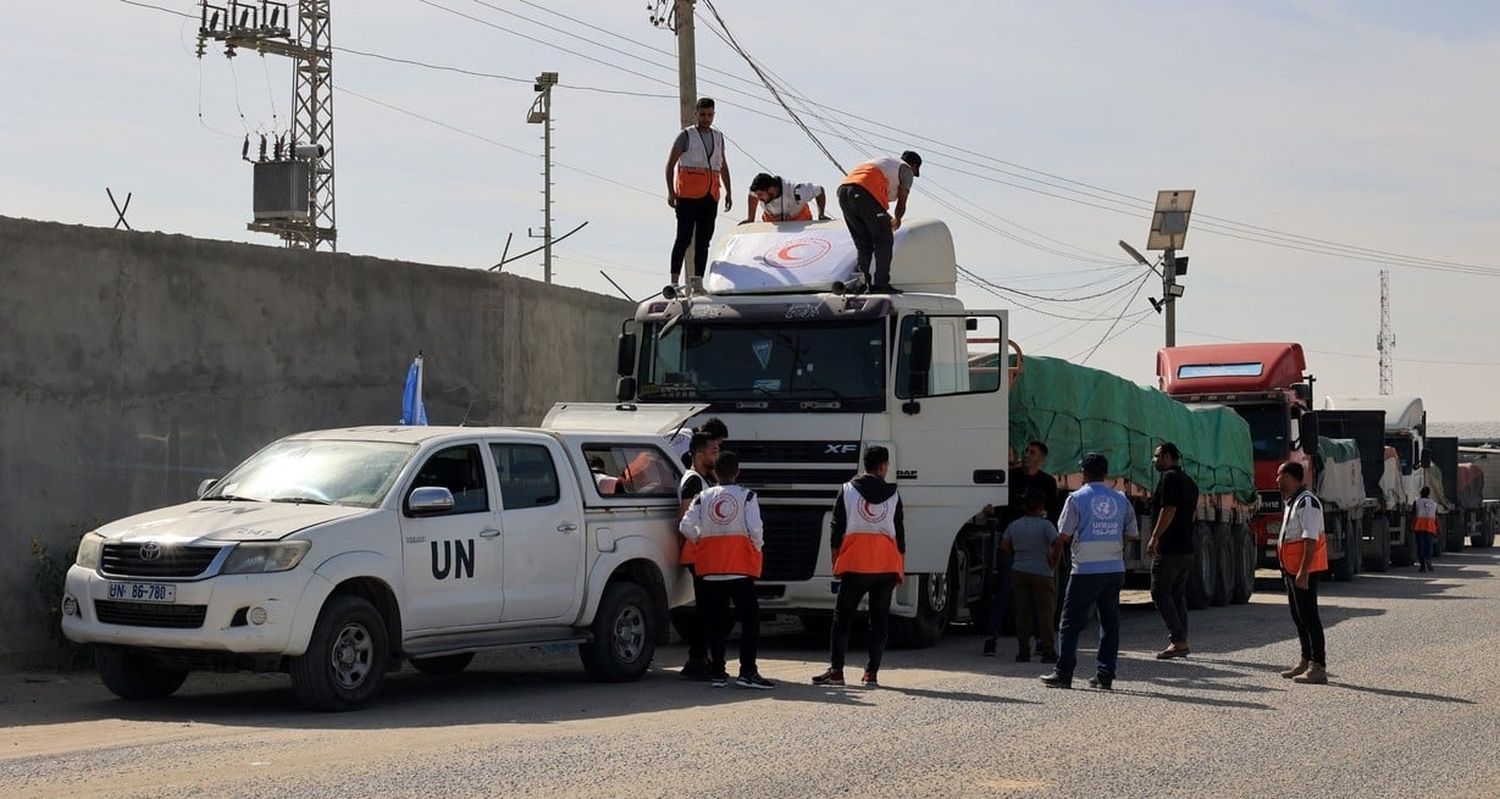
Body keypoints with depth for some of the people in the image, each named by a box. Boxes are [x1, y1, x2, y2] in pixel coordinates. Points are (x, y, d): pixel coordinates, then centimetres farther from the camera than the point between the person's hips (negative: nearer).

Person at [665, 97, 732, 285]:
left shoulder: (718, 137, 17)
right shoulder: (686, 136, 1)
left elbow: (723, 166, 26)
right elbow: (670, 164, -1)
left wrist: (728, 192, 17)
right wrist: (671, 191, -12)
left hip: (710, 196, 5)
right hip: (688, 194, -5)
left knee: (704, 241, 4)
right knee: (684, 238, -11)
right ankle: (674, 282, -13)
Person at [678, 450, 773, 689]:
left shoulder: (704, 497, 7)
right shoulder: (746, 496, -1)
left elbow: (686, 526, -2)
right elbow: (755, 528, -12)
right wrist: (757, 547, 6)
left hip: (710, 568, 4)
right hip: (739, 567, -4)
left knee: (716, 620, 9)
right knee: (750, 618, 0)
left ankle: (717, 672, 8)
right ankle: (747, 672, -8)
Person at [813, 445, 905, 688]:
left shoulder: (848, 490, 3)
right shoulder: (893, 495, 7)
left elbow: (836, 528, 2)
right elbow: (900, 533, 8)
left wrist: (835, 561, 9)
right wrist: (901, 568, 14)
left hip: (855, 563, -1)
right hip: (887, 565, 1)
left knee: (842, 616, 6)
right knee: (879, 619, 5)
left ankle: (836, 670, 1)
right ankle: (871, 673, 1)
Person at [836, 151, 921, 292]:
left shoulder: (885, 161, 36)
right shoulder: (907, 170, 15)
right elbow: (901, 203, 11)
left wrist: (886, 217, 48)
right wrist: (897, 220, 30)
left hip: (843, 191, 7)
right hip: (865, 194, -7)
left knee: (863, 243, 16)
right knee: (884, 241, 3)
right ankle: (881, 284, -2)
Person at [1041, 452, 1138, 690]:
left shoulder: (1077, 498, -6)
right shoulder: (1120, 499, 7)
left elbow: (1064, 534, -7)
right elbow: (1132, 534, 10)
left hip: (1086, 570, -4)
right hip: (1115, 569, 4)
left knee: (1071, 622, 1)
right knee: (1110, 622, 9)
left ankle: (1063, 674, -2)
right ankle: (1106, 676, 7)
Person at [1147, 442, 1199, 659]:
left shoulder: (1169, 478, -11)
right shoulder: (1189, 482, 19)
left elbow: (1168, 510, -19)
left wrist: (1155, 537, -19)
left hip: (1169, 548, -9)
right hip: (1187, 548, 9)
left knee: (1160, 593, -7)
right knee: (1178, 594, 12)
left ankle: (1177, 640, -15)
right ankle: (1182, 642, 11)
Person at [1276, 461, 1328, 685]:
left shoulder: (1307, 503, -17)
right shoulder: (1291, 502, 17)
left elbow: (1310, 539, -23)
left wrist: (1303, 571, -27)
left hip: (1304, 570, -11)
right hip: (1292, 569, 11)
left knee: (1309, 616, -10)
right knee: (1298, 616, 16)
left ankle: (1318, 667, -10)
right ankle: (1306, 662, 26)